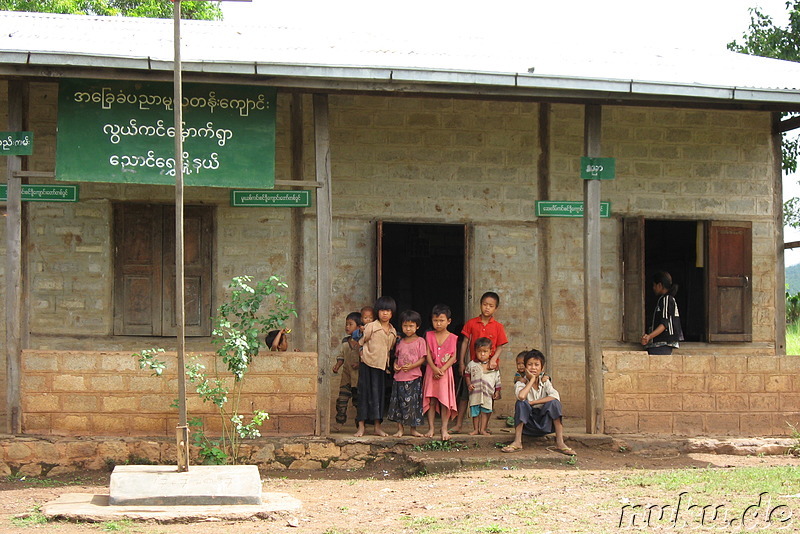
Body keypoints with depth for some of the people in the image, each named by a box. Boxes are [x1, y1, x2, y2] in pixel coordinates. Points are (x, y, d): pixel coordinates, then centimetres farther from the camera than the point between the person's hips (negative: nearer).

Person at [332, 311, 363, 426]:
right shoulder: (345, 341, 9)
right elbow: (341, 356, 15)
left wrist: (360, 364, -22)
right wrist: (337, 365, 0)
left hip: (359, 374, -4)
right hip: (346, 374, 4)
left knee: (359, 399, 5)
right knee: (342, 399, -4)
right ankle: (340, 421, 0)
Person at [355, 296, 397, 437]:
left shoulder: (393, 331, 10)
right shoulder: (371, 327, -6)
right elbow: (360, 342, -2)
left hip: (382, 366, 5)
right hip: (367, 364, -5)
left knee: (379, 393, 7)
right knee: (365, 393, -4)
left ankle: (377, 426, 13)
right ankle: (361, 426, -1)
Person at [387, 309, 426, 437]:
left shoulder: (420, 341, 0)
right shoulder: (400, 342, 13)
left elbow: (422, 358, -5)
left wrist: (411, 366, -18)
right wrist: (395, 365, 0)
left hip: (414, 377, -4)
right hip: (399, 377, 4)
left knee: (413, 402, 0)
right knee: (399, 402, 3)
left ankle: (413, 429, 10)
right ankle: (400, 428, 12)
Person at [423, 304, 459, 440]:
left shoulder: (452, 338, 0)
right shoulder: (429, 336, 4)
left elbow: (453, 357, -5)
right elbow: (428, 355, -2)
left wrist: (442, 369, -17)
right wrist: (435, 369, -16)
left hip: (446, 371, -1)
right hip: (431, 371, 1)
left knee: (445, 401, -4)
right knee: (431, 401, 1)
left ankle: (444, 429, 0)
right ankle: (431, 428, 7)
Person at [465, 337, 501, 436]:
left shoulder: (493, 367, 2)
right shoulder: (472, 365, 3)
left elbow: (497, 380, 7)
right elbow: (467, 375, 12)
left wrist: (497, 391, 5)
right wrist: (469, 384, -3)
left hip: (488, 394, -1)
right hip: (475, 393, 1)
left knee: (485, 411, 0)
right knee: (475, 411, 6)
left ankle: (483, 429, 8)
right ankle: (475, 429, 15)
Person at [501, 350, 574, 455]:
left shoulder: (545, 382, 1)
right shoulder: (520, 384, -5)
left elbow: (556, 397, -20)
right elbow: (521, 396, -31)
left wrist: (532, 402, -23)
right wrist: (532, 379, -18)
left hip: (544, 425, 1)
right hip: (528, 423, -1)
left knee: (554, 403, -23)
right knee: (521, 403, -27)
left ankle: (560, 442, -26)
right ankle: (517, 442, -28)